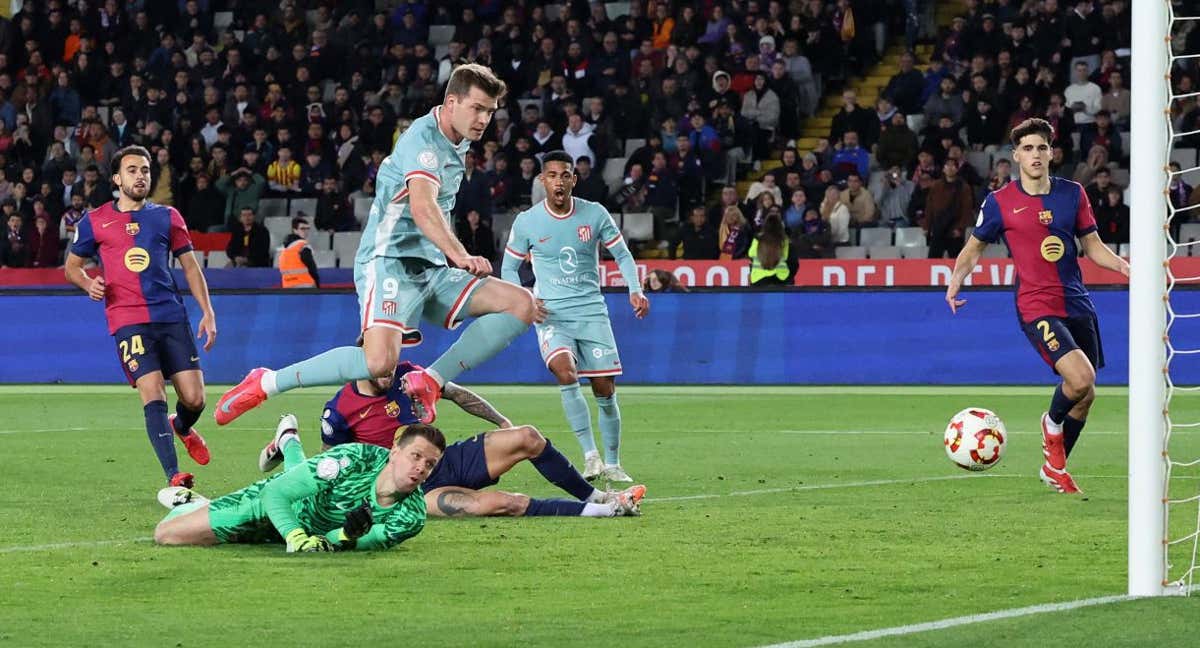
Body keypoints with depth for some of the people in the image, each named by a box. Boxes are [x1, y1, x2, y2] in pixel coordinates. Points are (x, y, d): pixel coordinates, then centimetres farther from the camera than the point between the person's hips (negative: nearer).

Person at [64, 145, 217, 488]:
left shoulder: (166, 216, 12)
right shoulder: (95, 221, 7)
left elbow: (190, 266, 16)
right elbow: (72, 265, 17)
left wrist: (207, 312, 7)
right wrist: (89, 284, -6)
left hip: (172, 316, 2)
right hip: (128, 321, -2)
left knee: (194, 398, -1)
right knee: (153, 396, -17)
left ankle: (182, 428, 36)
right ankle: (174, 477, -20)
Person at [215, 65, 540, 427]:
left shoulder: (457, 142, 15)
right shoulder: (424, 138, -14)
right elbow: (422, 207, -31)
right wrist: (460, 255, -43)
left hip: (431, 270, 9)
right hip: (390, 261, -9)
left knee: (522, 305, -7)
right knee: (380, 363, -31)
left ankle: (428, 383, -9)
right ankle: (266, 383, -13)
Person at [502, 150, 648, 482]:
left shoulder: (595, 214, 0)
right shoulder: (526, 222, -2)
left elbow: (622, 255, 9)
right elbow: (509, 268, 9)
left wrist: (635, 290, -8)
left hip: (592, 311, 2)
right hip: (551, 315, -2)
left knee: (605, 390, 0)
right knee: (566, 372, -27)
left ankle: (612, 464, 17)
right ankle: (590, 455, -22)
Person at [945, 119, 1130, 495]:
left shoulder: (1073, 194, 7)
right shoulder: (1000, 202, -2)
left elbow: (1092, 246, 14)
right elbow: (974, 248, 9)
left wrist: (1125, 267, -3)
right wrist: (956, 279, -9)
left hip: (1077, 304, 5)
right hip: (1036, 306, -5)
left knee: (1086, 396, 10)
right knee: (1080, 378, -25)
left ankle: (1054, 467, 30)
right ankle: (1053, 424, 9)